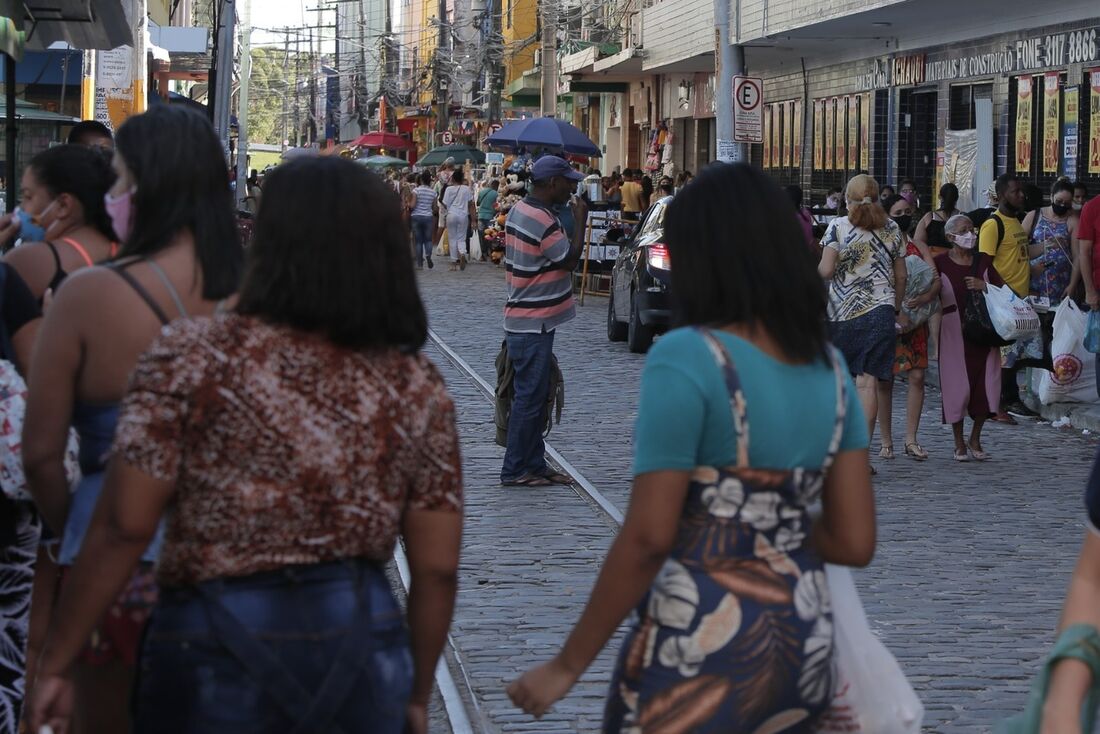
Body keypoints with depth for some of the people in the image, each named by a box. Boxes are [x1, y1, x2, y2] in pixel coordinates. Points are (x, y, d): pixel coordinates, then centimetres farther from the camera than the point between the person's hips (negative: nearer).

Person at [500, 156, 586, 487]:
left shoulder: (520, 210, 10)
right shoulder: (541, 221, -22)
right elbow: (570, 259, -14)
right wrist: (580, 221, -9)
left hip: (524, 320, 11)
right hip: (533, 324, -10)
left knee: (533, 396, 14)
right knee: (529, 398, -4)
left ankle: (534, 465, 20)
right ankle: (515, 470, 2)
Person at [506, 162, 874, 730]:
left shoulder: (686, 358, -14)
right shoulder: (830, 368, 5)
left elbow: (648, 538, -17)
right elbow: (855, 543, 4)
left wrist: (566, 666, -10)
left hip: (702, 650, -6)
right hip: (804, 645, 7)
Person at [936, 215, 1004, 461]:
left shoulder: (982, 261, 10)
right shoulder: (940, 263, -1)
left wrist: (984, 286, -6)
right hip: (954, 331, -3)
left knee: (985, 384, 0)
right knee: (957, 384, -2)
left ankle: (975, 440, 17)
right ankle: (959, 443, 13)